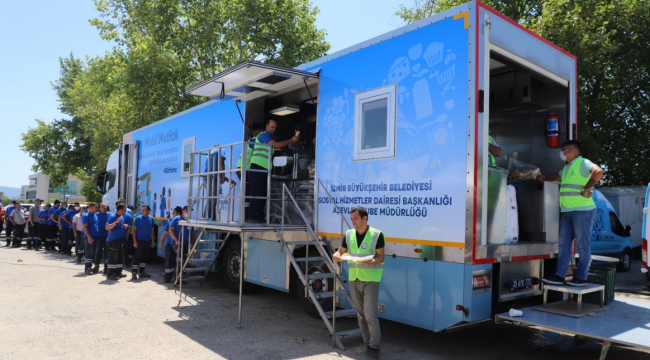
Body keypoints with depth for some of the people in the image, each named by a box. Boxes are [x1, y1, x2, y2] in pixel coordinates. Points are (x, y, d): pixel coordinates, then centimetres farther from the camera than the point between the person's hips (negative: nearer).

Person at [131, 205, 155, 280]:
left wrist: (152, 241, 10)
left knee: (145, 256, 11)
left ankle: (141, 272, 22)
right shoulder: (138, 218, -7)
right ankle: (134, 273, -2)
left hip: (147, 241, 5)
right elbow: (134, 230, -6)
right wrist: (134, 241, -13)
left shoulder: (151, 219, 6)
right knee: (137, 256, -6)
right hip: (139, 240, -5)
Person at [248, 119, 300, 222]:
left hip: (264, 169, 9)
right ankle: (253, 216, -5)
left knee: (263, 194, 7)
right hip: (257, 168, -9)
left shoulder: (269, 138, 26)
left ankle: (260, 216, 12)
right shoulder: (263, 135, -6)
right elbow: (277, 145, -15)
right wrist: (292, 140, -10)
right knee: (256, 193, -8)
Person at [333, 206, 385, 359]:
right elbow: (340, 251, 12)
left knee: (370, 315, -8)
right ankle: (368, 343, 26)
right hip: (354, 279, 5)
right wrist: (336, 256, -10)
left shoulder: (376, 234, -7)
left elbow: (381, 257, -7)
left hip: (371, 280, -5)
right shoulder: (349, 234, 6)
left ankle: (374, 345, 10)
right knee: (361, 315, 12)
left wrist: (372, 261, -27)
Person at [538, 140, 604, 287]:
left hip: (582, 210, -9)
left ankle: (581, 278, 5)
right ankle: (559, 276, 8)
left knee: (582, 245, -1)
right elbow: (557, 176, 42)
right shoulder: (567, 167, 21)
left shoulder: (582, 163, -8)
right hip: (567, 212, 9)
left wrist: (586, 188, -21)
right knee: (564, 244, 6)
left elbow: (598, 171, -26)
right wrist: (544, 179, 55)